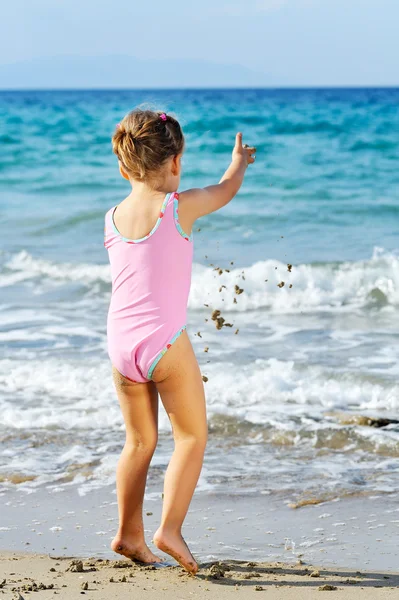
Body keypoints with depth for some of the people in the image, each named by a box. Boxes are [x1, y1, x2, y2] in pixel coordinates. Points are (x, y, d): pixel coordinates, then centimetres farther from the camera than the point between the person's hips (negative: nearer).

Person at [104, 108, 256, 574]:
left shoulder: (112, 218, 5)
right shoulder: (180, 207, -7)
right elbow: (225, 190, 12)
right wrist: (238, 161, 32)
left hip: (120, 344, 5)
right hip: (164, 343, -5)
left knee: (139, 442, 19)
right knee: (192, 437, 8)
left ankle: (128, 533, 24)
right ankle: (170, 528, -2)